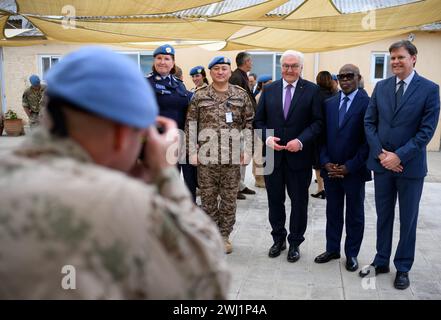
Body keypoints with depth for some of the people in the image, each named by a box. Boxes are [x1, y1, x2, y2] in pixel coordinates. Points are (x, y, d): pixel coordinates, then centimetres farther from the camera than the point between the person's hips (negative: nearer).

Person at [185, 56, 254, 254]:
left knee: (229, 199, 8)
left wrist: (247, 151, -2)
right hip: (206, 156, 0)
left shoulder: (241, 95, 6)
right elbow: (190, 124, 3)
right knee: (208, 198, 8)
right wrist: (192, 152, -3)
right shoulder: (199, 96, 4)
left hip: (233, 157, 1)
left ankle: (225, 235, 23)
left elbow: (249, 123, 6)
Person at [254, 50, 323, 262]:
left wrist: (300, 141, -19)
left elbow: (317, 122, -6)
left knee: (299, 202, 9)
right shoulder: (269, 90, 6)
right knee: (275, 200, 12)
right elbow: (259, 120, 7)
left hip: (299, 156, -2)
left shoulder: (311, 90, -2)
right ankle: (278, 239, 31)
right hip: (272, 155, 2)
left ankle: (295, 243, 26)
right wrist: (267, 138, -11)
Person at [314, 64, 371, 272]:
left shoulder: (368, 104, -8)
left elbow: (369, 140, -10)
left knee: (355, 215, 11)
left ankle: (352, 254, 25)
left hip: (354, 171, -3)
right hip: (330, 169, 4)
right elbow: (322, 136, 7)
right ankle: (332, 249, 28)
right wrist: (326, 163, -5)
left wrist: (349, 167, -13)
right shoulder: (328, 103, 7)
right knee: (332, 212, 14)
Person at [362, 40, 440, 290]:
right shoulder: (381, 87, 5)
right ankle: (381, 261, 28)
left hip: (410, 165, -3)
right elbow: (369, 122, 4)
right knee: (383, 215, 13)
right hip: (382, 163, 3)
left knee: (408, 219, 9)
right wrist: (380, 153, -8)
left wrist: (399, 156, -16)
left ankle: (403, 268, 24)